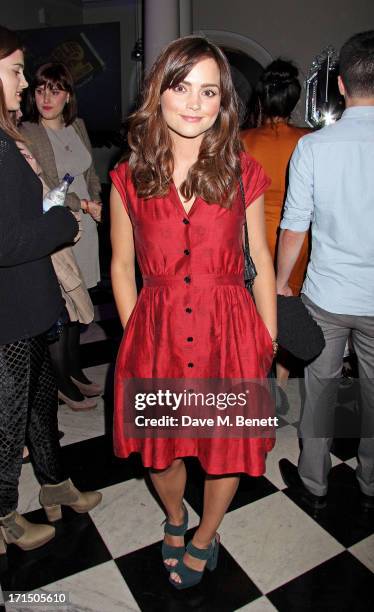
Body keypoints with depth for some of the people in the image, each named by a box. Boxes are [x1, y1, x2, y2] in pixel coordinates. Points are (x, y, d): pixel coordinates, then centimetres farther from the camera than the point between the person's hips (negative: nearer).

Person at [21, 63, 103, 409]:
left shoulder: (77, 126, 10)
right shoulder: (27, 135, -11)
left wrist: (97, 201, 5)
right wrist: (84, 205, -11)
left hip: (85, 227, 7)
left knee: (76, 304, 15)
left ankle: (74, 370, 31)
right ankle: (63, 384, 16)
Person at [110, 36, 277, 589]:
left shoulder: (243, 173, -2)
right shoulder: (129, 179, -1)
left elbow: (261, 262, 3)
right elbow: (122, 266, 6)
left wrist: (268, 342, 1)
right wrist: (134, 337, 3)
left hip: (229, 330, 0)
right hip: (156, 332, 1)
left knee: (228, 448, 13)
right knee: (161, 449, 16)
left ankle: (205, 535, 47)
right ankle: (175, 519, 52)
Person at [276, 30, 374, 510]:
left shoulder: (313, 146, -10)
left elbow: (294, 228, -7)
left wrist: (281, 281, 8)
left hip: (326, 295, -1)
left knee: (320, 386, 16)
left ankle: (313, 482, 32)